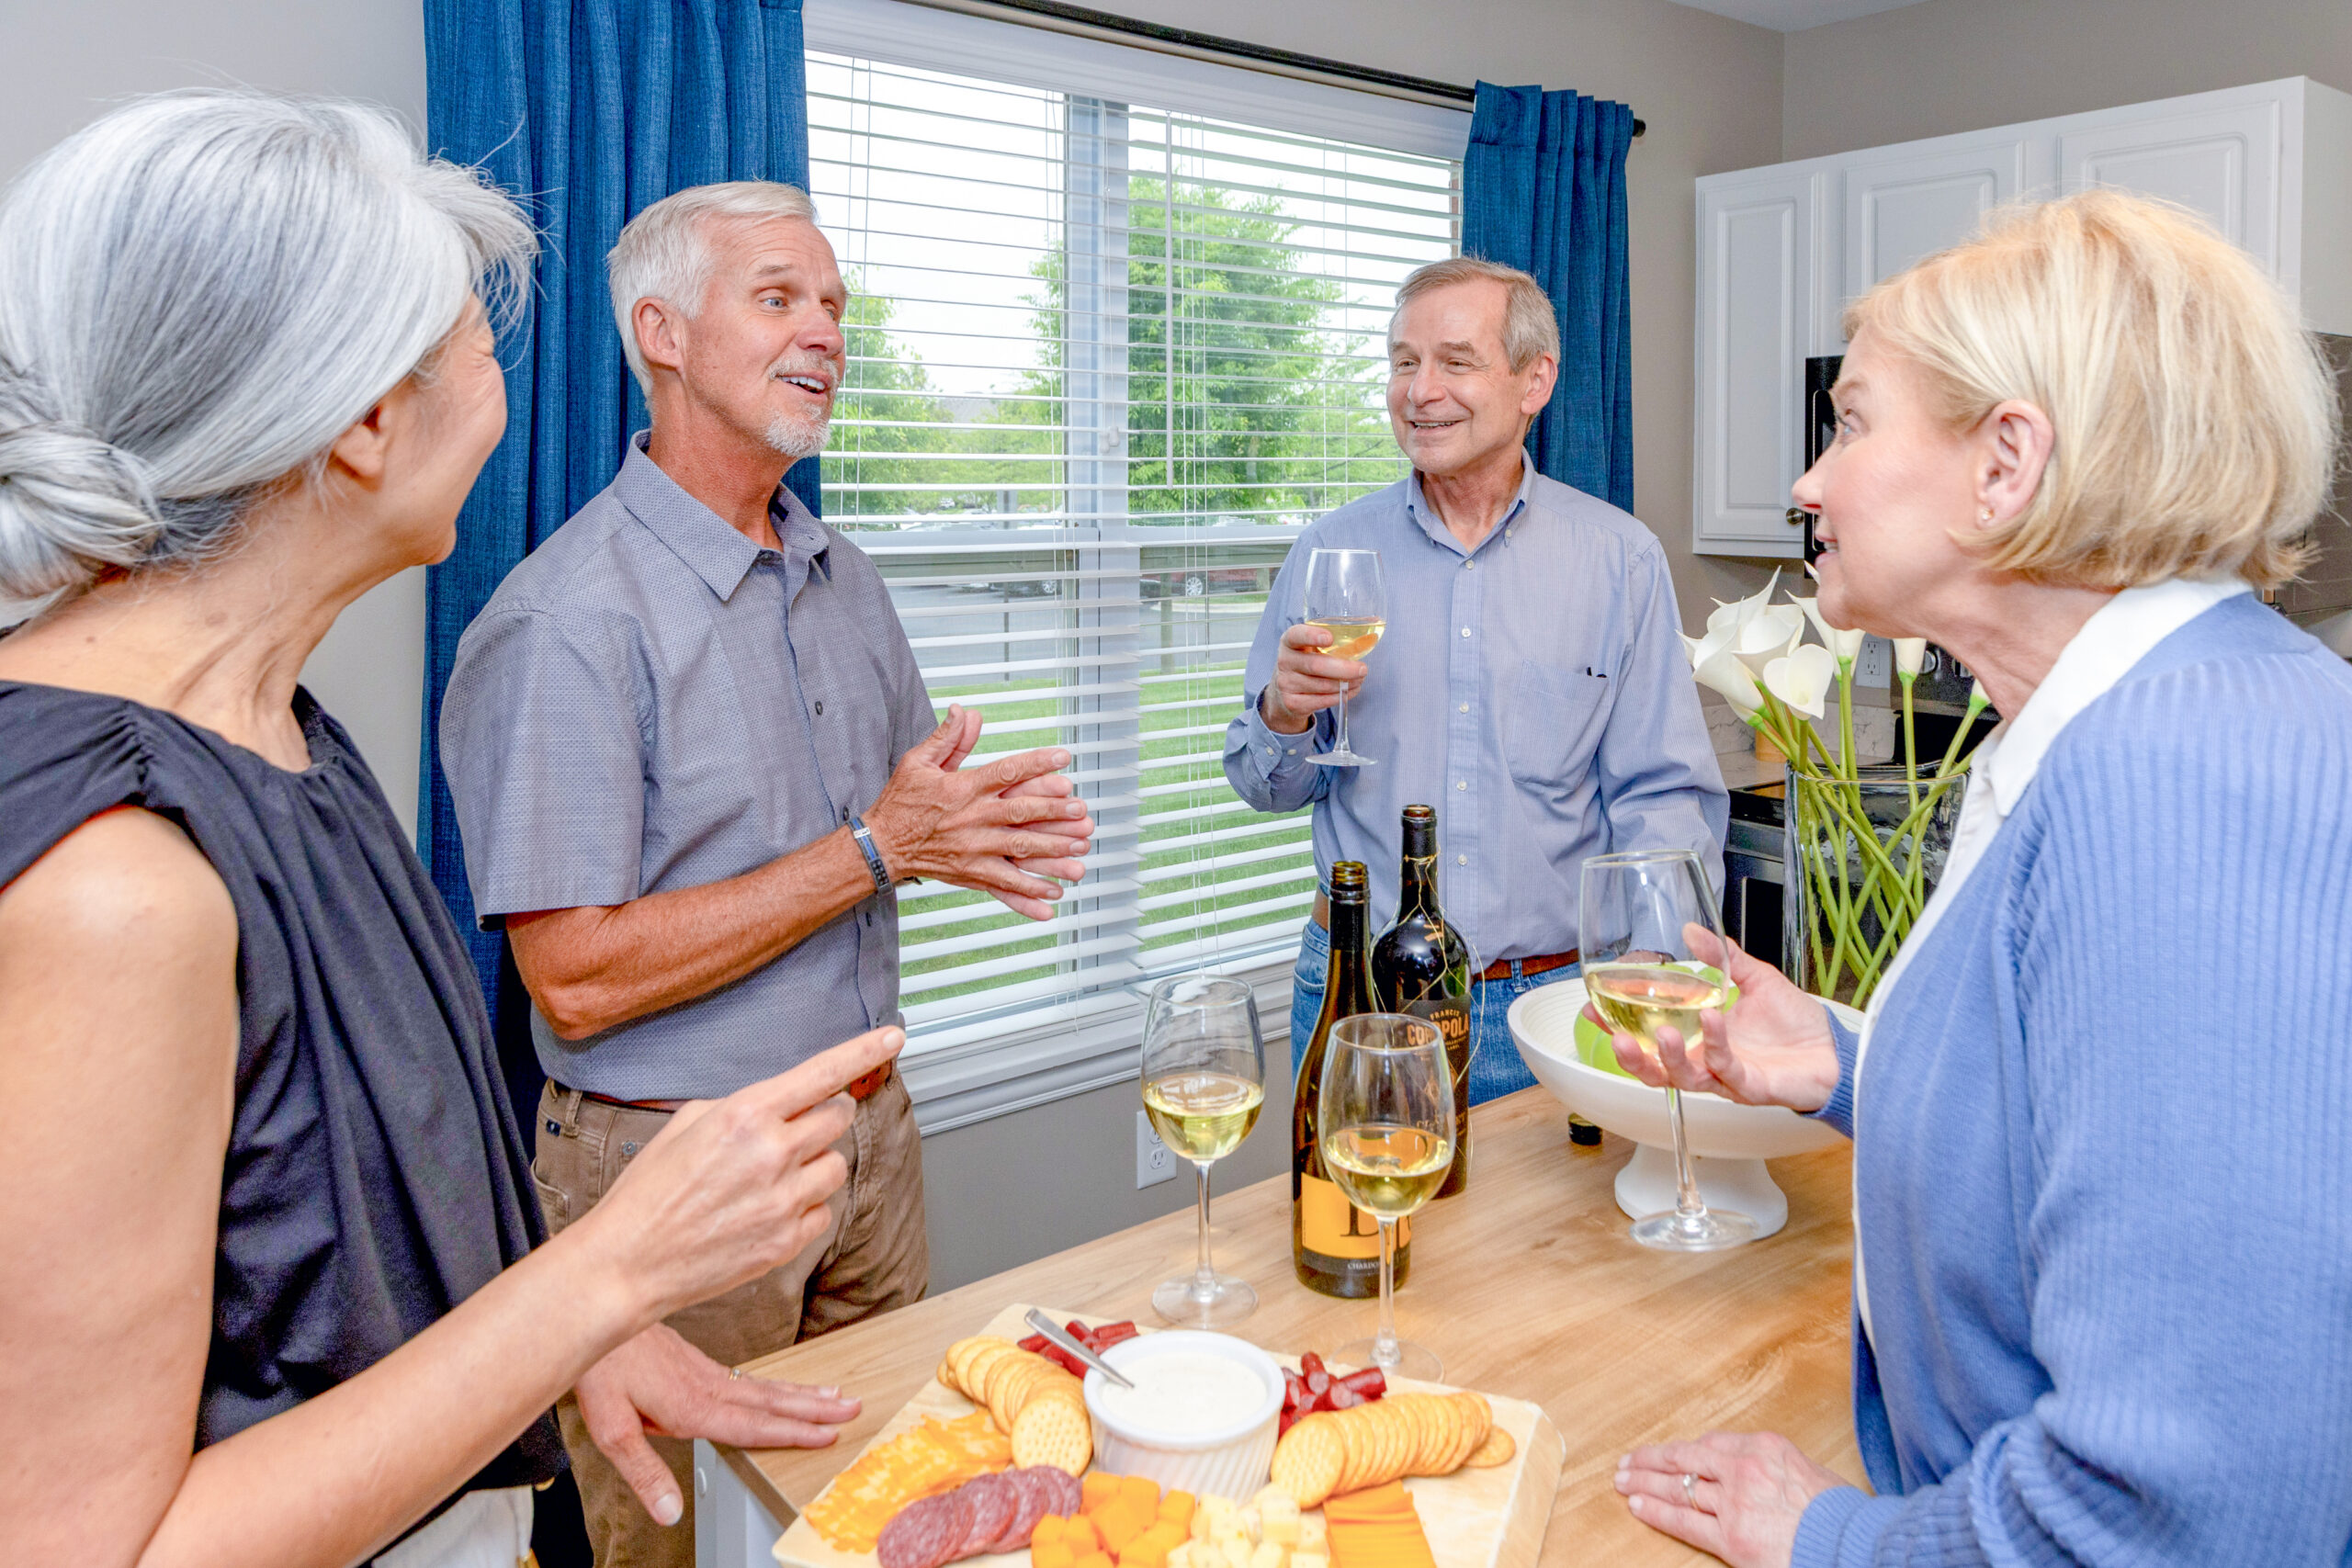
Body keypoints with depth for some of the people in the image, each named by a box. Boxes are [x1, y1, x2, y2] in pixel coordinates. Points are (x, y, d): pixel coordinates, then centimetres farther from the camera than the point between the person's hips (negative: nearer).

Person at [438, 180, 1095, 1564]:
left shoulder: (847, 581, 7)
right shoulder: (567, 619, -19)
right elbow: (577, 981, -23)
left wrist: (986, 834, -9)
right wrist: (878, 848, -22)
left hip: (869, 1125, 7)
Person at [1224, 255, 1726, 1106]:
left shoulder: (1621, 558, 0)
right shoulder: (1330, 552, 3)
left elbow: (1665, 798, 0)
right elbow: (1268, 786, 9)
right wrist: (1284, 715, -13)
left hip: (1553, 995, 0)